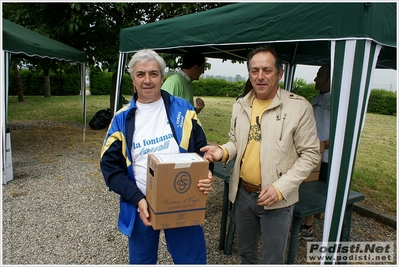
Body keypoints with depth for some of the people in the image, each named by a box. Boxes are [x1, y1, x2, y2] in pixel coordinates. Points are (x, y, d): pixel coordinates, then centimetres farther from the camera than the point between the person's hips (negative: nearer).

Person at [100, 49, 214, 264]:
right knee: (141, 260, 21)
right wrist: (137, 199, -16)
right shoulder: (122, 119, -1)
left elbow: (202, 149, 1)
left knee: (192, 259, 13)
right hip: (140, 207, 1)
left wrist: (206, 177, -20)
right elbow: (110, 165, -3)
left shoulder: (182, 109, -2)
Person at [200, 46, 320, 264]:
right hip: (243, 193, 5)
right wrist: (222, 152, -9)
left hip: (277, 199, -4)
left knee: (273, 260, 15)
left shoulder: (299, 107, -13)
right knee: (245, 251, 24)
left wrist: (280, 188, -19)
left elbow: (310, 155, -10)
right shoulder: (240, 106, 2)